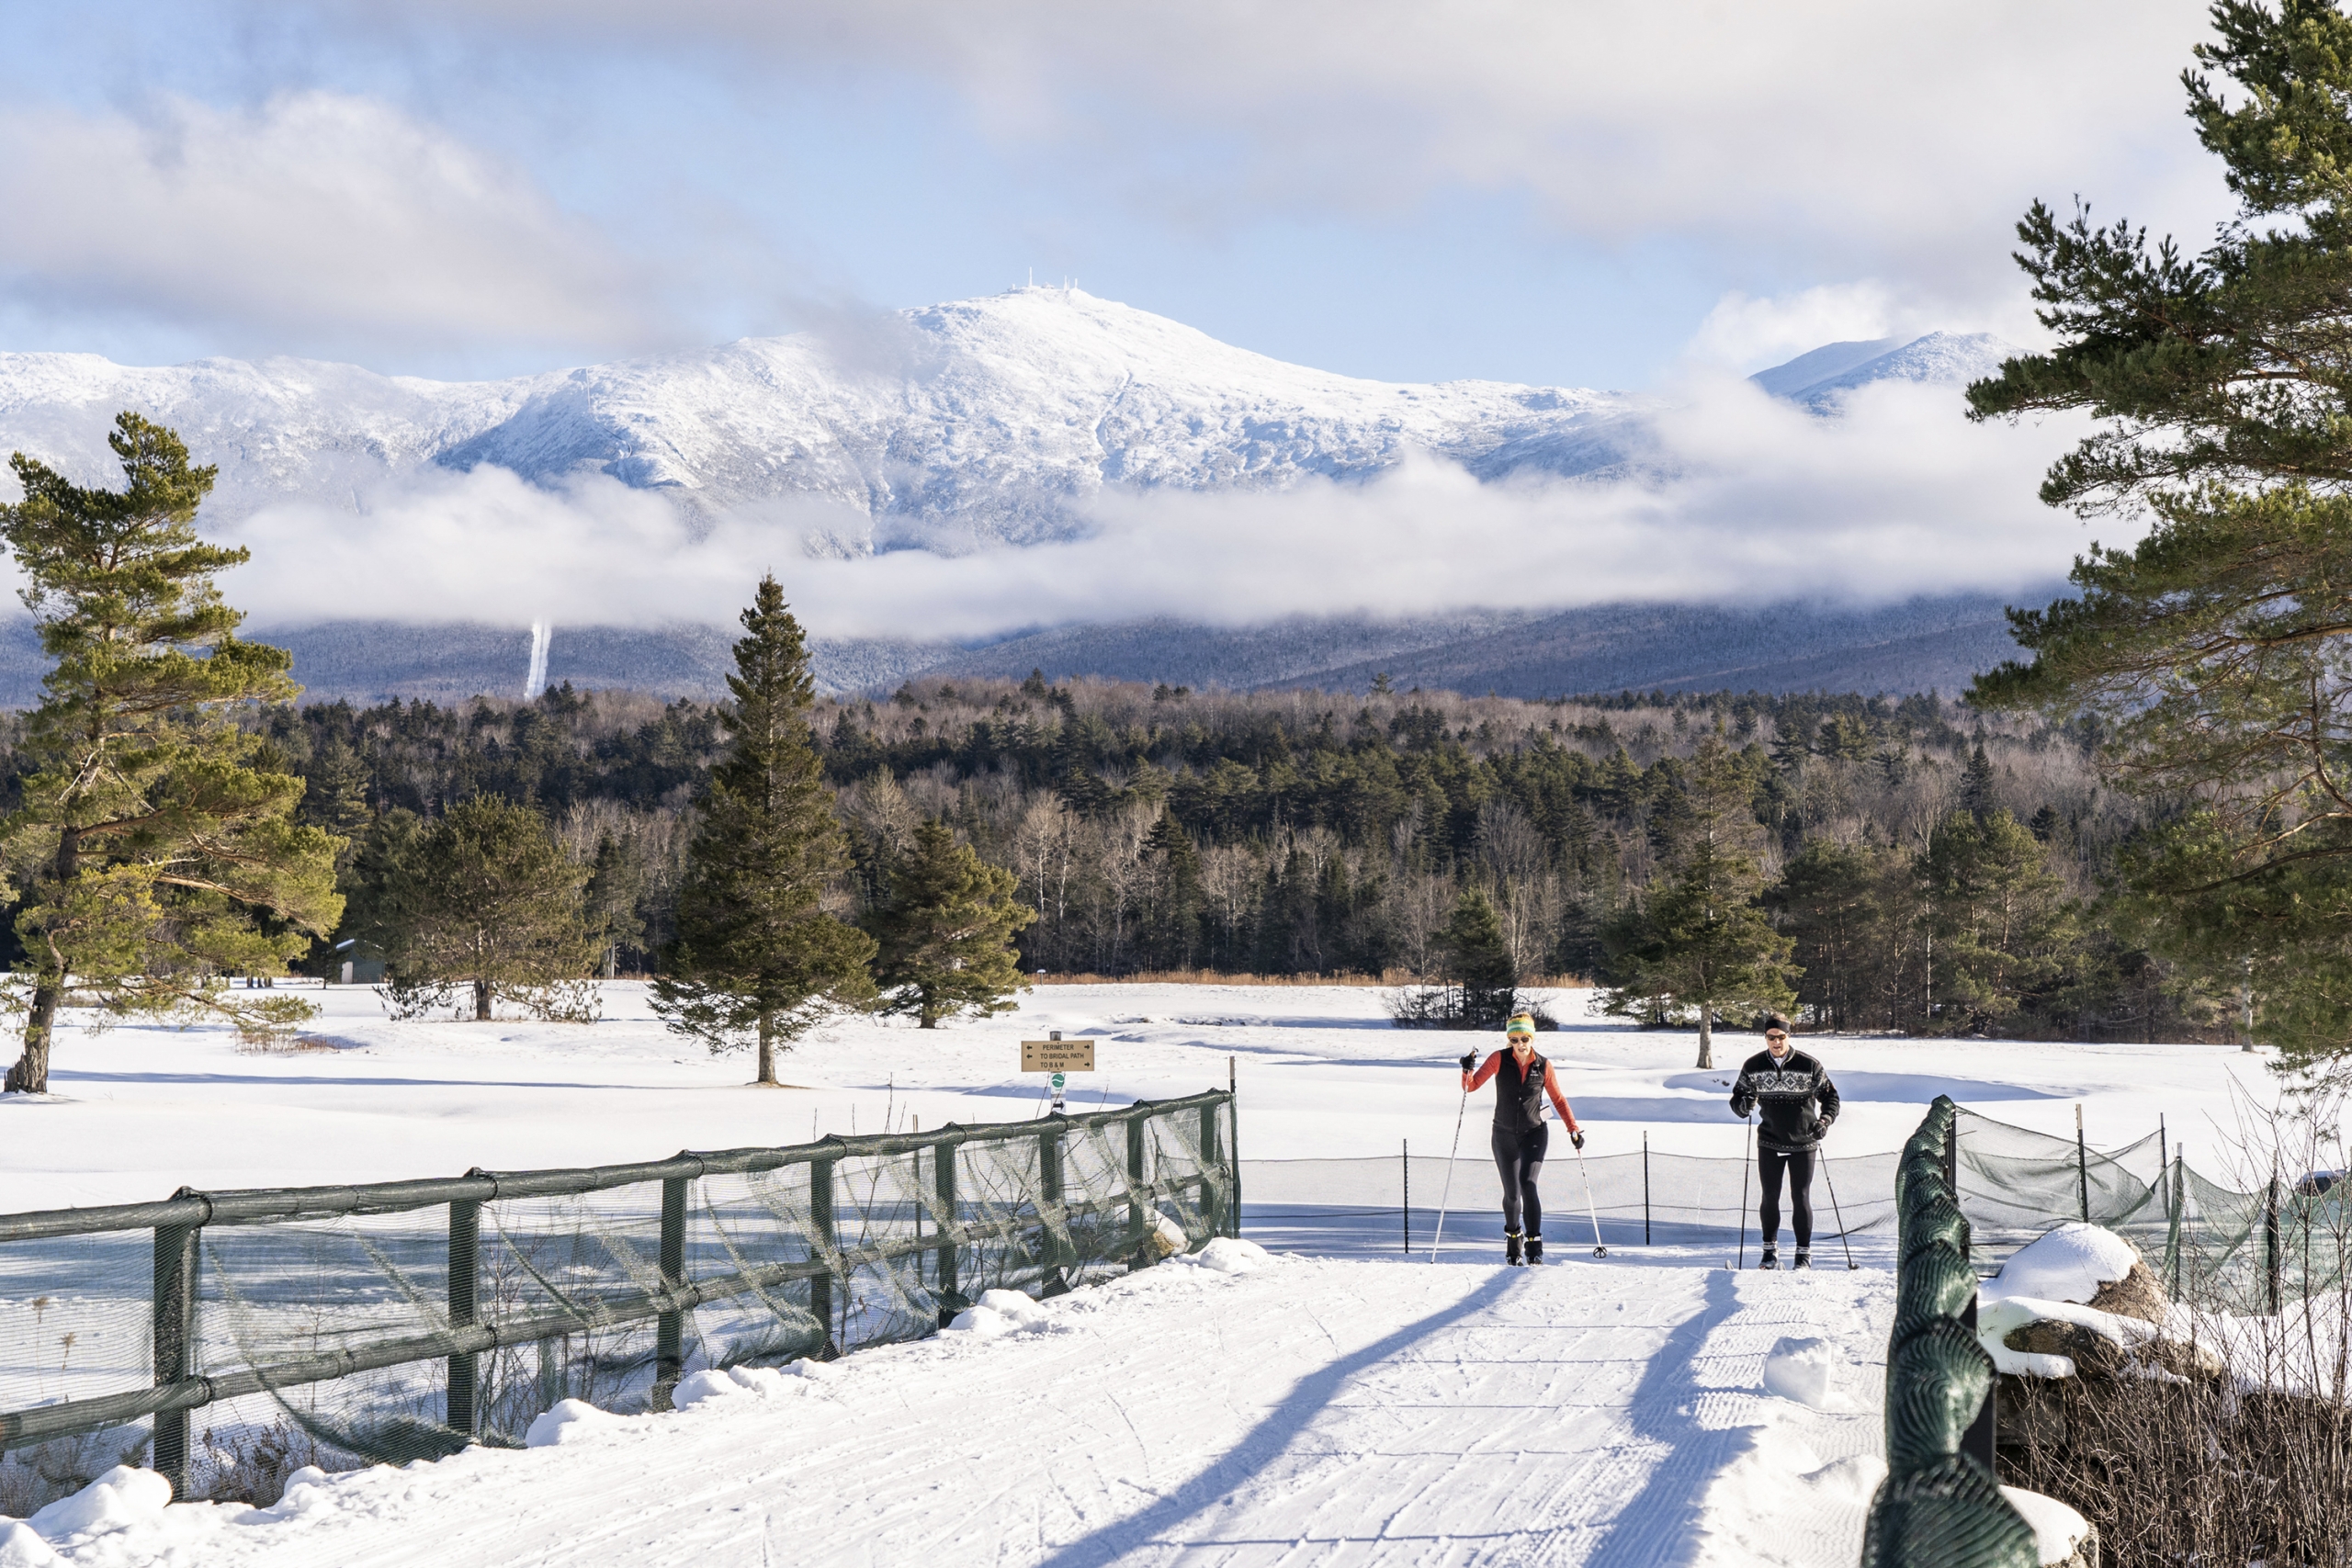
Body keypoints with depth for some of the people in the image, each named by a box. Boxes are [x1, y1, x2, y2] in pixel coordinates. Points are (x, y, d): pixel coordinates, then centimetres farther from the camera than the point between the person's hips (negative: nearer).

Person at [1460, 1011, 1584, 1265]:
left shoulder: (1543, 1066, -4)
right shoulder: (1500, 1060, -6)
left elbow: (1558, 1100, 6)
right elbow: (1471, 1085, -4)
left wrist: (1573, 1128, 0)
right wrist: (1467, 1070, -24)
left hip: (1534, 1134, -1)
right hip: (1504, 1136, 1)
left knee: (1528, 1185, -20)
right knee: (1511, 1192, 6)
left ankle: (1534, 1244, -15)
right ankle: (1513, 1237, 32)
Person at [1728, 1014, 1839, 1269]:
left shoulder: (1809, 1066, -9)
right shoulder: (1753, 1067, -4)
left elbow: (1830, 1096, 0)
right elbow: (1737, 1099, 3)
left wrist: (1825, 1121, -18)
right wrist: (1744, 1105, -21)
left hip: (1803, 1143, -2)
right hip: (1769, 1143, 2)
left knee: (1801, 1198, 0)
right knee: (1770, 1198, 7)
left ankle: (1804, 1253, 11)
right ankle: (1770, 1250, 21)